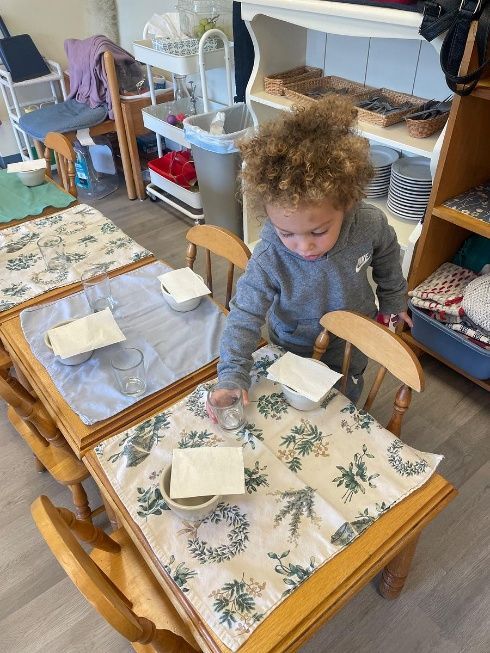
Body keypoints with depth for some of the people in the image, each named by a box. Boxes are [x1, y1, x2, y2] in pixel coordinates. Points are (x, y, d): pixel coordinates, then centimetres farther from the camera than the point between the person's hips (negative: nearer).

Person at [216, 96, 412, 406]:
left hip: (350, 347, 2)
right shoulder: (268, 259, -35)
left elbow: (387, 257, -5)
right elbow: (245, 316, -27)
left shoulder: (371, 224, -28)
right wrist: (233, 375, -37)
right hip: (293, 351, -1)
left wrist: (393, 297, 11)